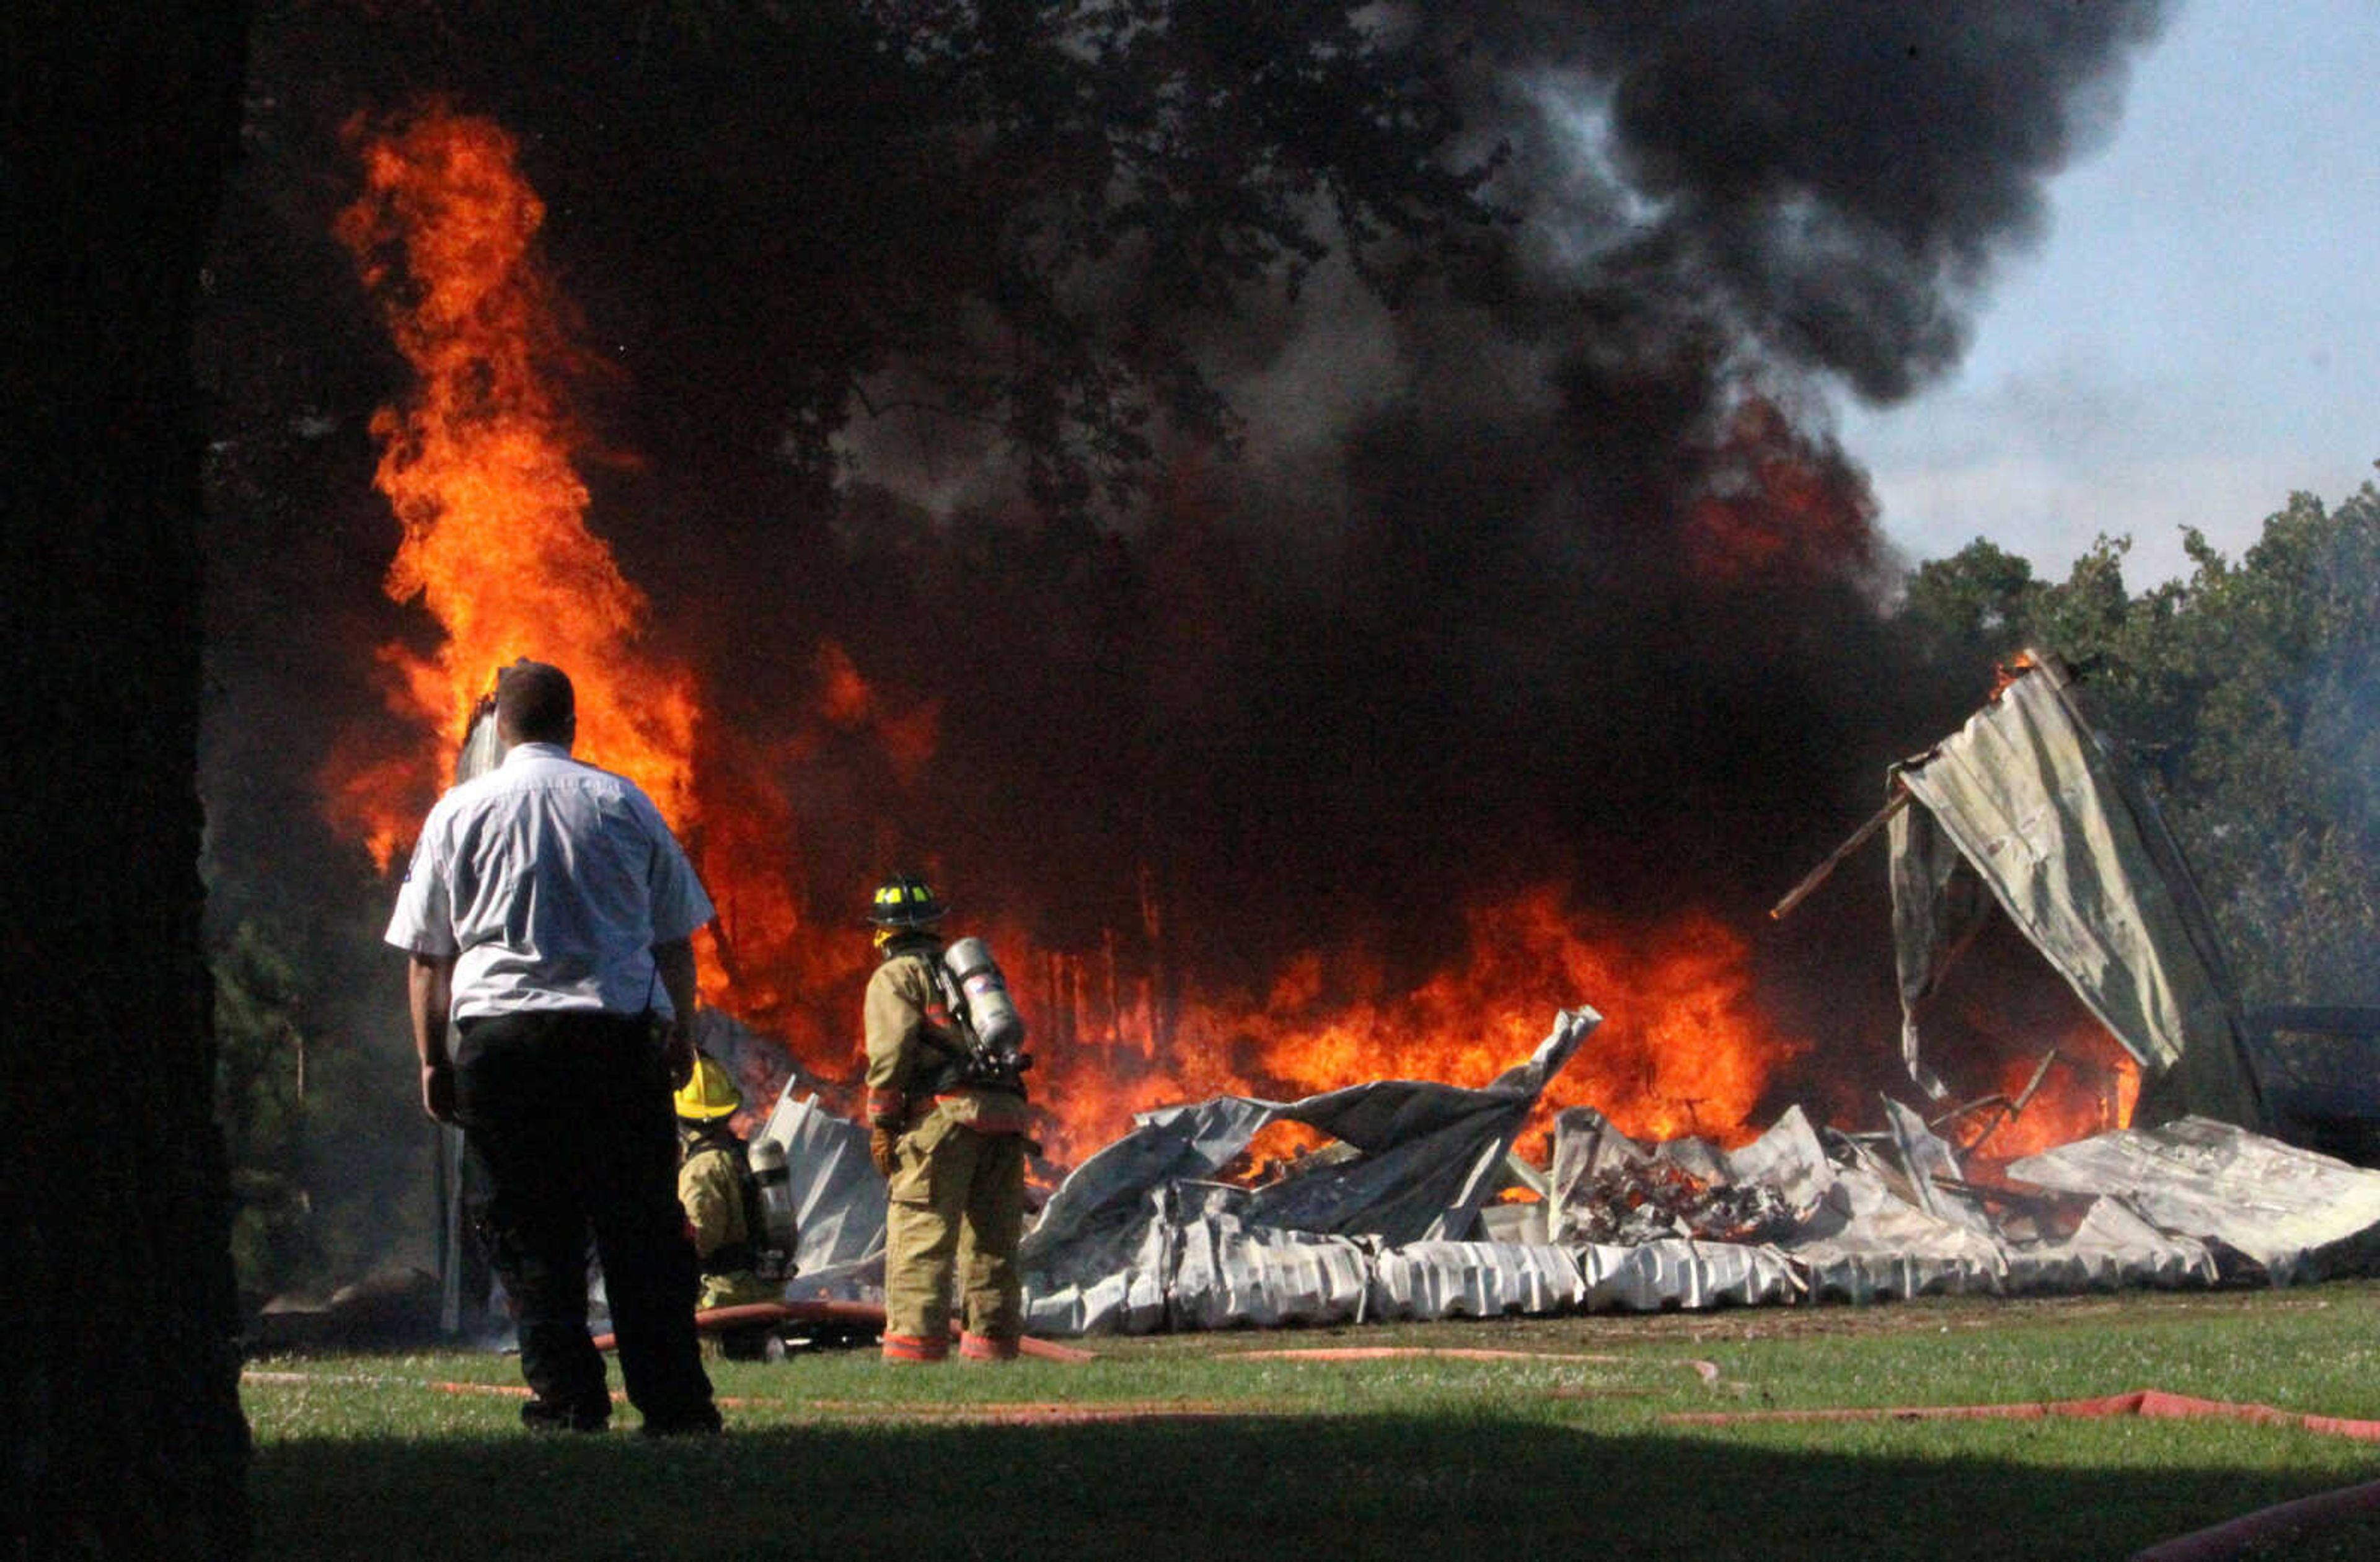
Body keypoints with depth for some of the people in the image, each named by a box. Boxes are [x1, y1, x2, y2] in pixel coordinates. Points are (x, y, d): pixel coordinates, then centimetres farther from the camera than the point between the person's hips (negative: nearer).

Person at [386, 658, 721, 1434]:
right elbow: (676, 939, 11)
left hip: (496, 1033, -1)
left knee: (529, 1232, 4)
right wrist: (682, 1037, 18)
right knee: (643, 1227, 4)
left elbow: (427, 954, 6)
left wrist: (433, 1060, 10)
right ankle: (675, 1404, 0)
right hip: (621, 1032, 1)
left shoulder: (459, 811, 6)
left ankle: (566, 1400, -2)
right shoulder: (624, 802, 9)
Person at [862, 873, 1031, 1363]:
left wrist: (880, 1121, -5)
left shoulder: (895, 976, 7)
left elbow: (891, 1049, -8)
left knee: (920, 1239, -8)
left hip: (944, 1114, -6)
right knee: (993, 1244, 11)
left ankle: (913, 1345, -16)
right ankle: (994, 1346, 10)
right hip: (1005, 1112, 6)